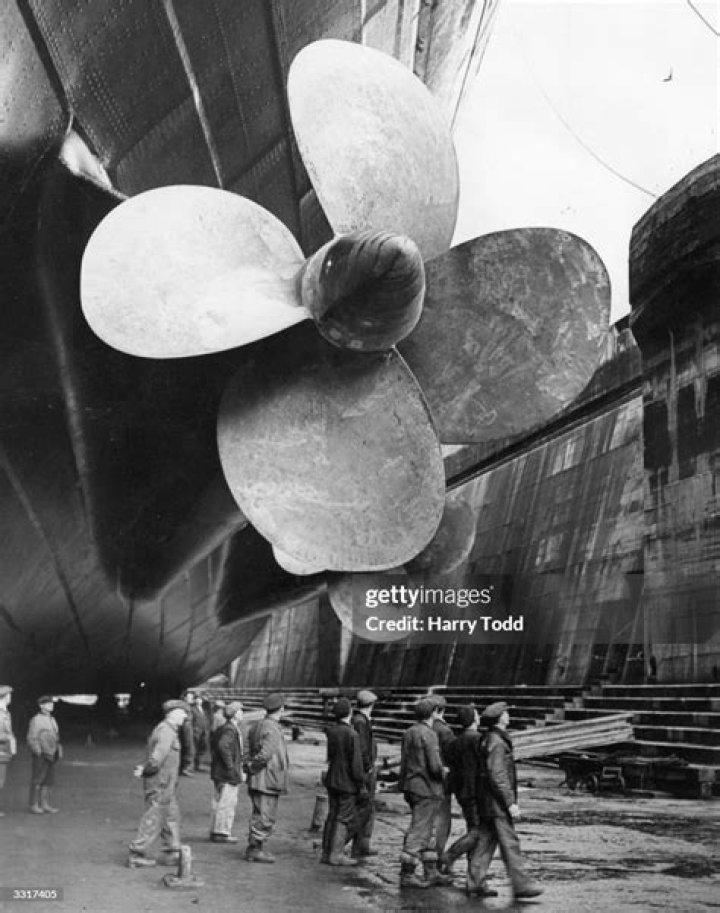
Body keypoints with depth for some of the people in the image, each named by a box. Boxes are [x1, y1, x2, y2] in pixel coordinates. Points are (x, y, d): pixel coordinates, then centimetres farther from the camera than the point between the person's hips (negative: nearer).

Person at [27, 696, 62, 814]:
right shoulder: (36, 720, -8)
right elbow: (31, 739, -11)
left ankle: (45, 805, 12)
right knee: (37, 781, -3)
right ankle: (34, 806, 3)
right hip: (40, 756, -8)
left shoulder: (52, 720, 16)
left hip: (50, 755, 8)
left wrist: (58, 751, 14)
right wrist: (38, 752, -17)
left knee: (48, 781, 8)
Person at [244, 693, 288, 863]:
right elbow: (265, 754, -26)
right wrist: (252, 767, -13)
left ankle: (255, 848, 25)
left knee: (259, 816, 18)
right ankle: (254, 850, 2)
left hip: (257, 781, 10)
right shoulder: (272, 730, -19)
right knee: (265, 818, -2)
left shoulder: (257, 726, 11)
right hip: (267, 781, -10)